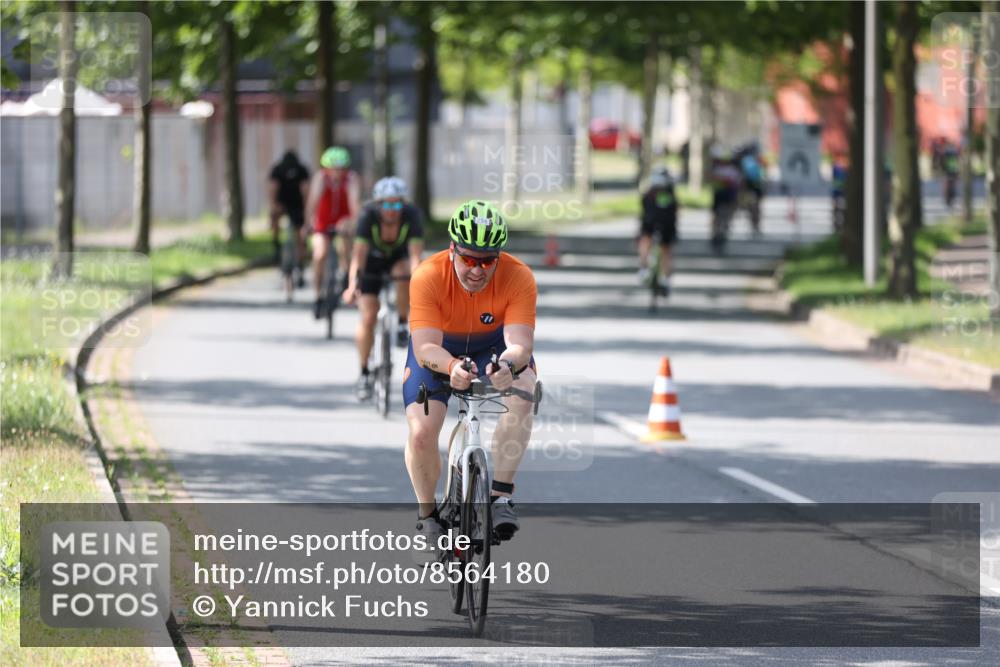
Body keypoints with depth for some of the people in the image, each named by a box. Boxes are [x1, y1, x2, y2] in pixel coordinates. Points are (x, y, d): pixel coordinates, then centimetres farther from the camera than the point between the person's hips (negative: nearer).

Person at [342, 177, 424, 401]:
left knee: (404, 273, -35)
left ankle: (403, 325, -9)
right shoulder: (368, 215, -32)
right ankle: (364, 373, 2)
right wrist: (352, 286, -54)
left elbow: (415, 254, -38)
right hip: (372, 262, -1)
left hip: (398, 258, 1)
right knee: (368, 317, -13)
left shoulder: (412, 214, -30)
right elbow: (359, 253, -40)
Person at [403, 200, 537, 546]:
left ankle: (500, 496, -24)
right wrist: (452, 367, -61)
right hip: (439, 350, 0)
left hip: (495, 347, 0)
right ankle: (427, 514, 9)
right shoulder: (428, 278, -33)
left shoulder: (519, 278, -30)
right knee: (421, 433, -18)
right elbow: (425, 348, -39)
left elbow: (520, 343, -39)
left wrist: (508, 364, -63)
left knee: (521, 394, -31)